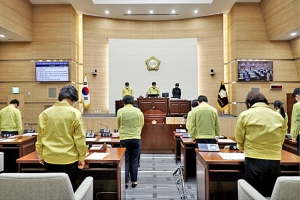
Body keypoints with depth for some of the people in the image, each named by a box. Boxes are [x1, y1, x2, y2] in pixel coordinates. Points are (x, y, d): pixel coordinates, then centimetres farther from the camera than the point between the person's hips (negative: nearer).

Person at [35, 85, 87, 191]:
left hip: (49, 158, 3)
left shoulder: (45, 113, -1)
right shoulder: (75, 113, -10)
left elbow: (40, 137, 4)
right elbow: (80, 138, -10)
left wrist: (40, 155, 16)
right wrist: (81, 158, -1)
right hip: (69, 159, -3)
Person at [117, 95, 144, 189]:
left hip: (124, 138, 0)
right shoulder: (138, 111, -3)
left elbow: (118, 126, 4)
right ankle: (134, 181, 19)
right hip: (136, 138, 1)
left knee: (125, 161, 10)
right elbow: (141, 124, 5)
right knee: (134, 161, 11)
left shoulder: (120, 111, -5)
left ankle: (125, 182, 15)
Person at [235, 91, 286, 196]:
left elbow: (239, 140, 2)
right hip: (275, 161, 3)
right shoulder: (279, 116, 7)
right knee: (271, 194, 15)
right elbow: (281, 141, 10)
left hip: (254, 161, -3)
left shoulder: (245, 115, -3)